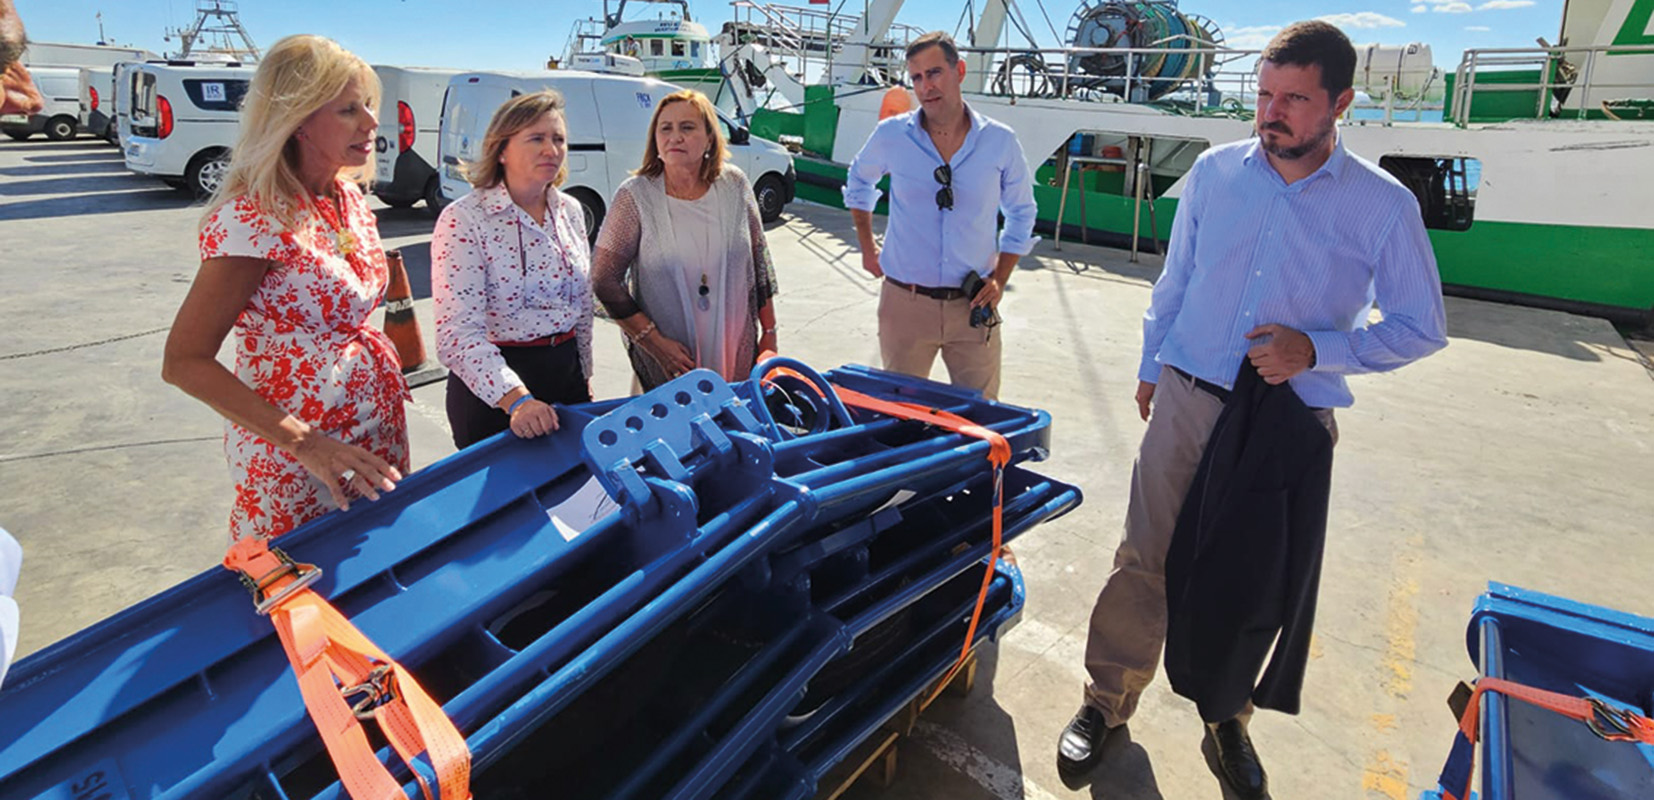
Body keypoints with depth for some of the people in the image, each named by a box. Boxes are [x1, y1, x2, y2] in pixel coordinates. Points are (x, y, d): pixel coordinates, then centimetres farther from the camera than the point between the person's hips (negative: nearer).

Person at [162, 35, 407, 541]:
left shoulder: (350, 197, 3)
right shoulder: (253, 219, -19)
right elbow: (184, 362, -19)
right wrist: (305, 444, -26)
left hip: (376, 432, 7)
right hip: (293, 461, -7)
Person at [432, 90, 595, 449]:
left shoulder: (570, 211, 4)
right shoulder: (463, 219, -15)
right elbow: (458, 334, -24)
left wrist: (584, 375, 15)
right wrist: (516, 399, -35)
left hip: (565, 373, 6)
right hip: (492, 391, -6)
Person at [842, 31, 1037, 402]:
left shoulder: (1000, 141, -2)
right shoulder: (891, 135, -3)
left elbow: (1021, 214, 11)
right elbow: (858, 181, 18)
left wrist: (1000, 279, 1)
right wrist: (867, 248, 14)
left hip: (973, 305, 0)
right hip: (905, 302, 0)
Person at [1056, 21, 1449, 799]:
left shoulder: (1385, 205, -7)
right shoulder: (1215, 171, 0)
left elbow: (1423, 327, 0)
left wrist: (1319, 349, -16)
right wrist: (1151, 366, 17)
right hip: (1187, 401, 1)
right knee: (1145, 560, 4)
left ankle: (1227, 716, 35)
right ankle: (1107, 700, 22)